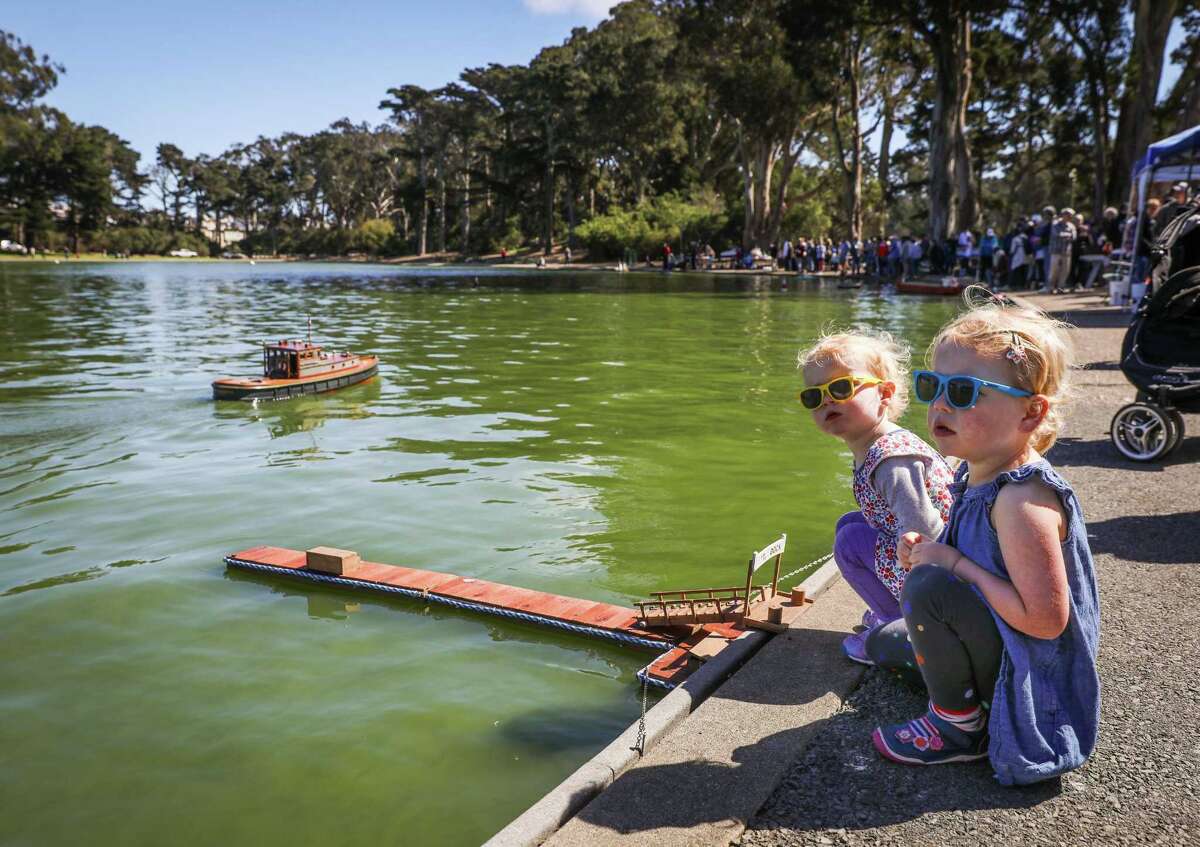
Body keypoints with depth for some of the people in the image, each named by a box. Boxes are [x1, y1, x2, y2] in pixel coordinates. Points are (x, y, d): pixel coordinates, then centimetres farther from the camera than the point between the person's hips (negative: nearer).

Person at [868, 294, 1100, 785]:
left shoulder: (1022, 500, -31)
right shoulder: (976, 476, -3)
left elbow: (1046, 619, -32)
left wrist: (953, 564, -26)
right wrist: (930, 549, -6)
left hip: (1031, 678, -10)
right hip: (998, 642, 10)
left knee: (928, 588, -30)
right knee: (883, 643, 21)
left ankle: (958, 728, -11)